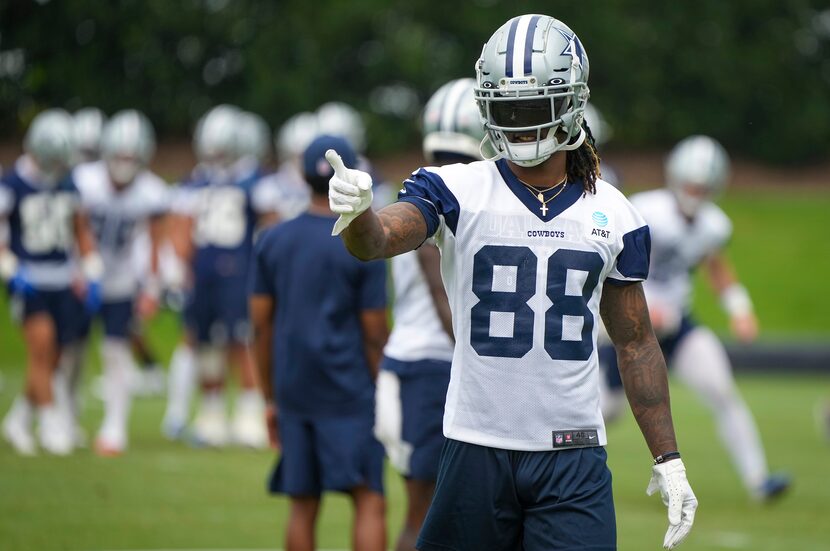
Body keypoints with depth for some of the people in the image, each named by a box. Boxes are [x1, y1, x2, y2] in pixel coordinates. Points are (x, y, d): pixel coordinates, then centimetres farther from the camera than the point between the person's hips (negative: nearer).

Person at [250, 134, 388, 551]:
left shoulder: (272, 241, 5)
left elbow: (261, 326, 8)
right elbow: (374, 335, -6)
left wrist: (271, 398, 16)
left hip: (294, 391, 5)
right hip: (349, 392, -5)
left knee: (303, 506, 11)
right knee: (369, 502, -5)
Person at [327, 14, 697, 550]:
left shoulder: (615, 216, 8)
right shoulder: (458, 191, -1)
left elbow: (636, 343, 15)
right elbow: (381, 239, -19)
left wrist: (669, 459, 13)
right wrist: (357, 214, -43)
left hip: (574, 458, 2)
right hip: (478, 447, -1)